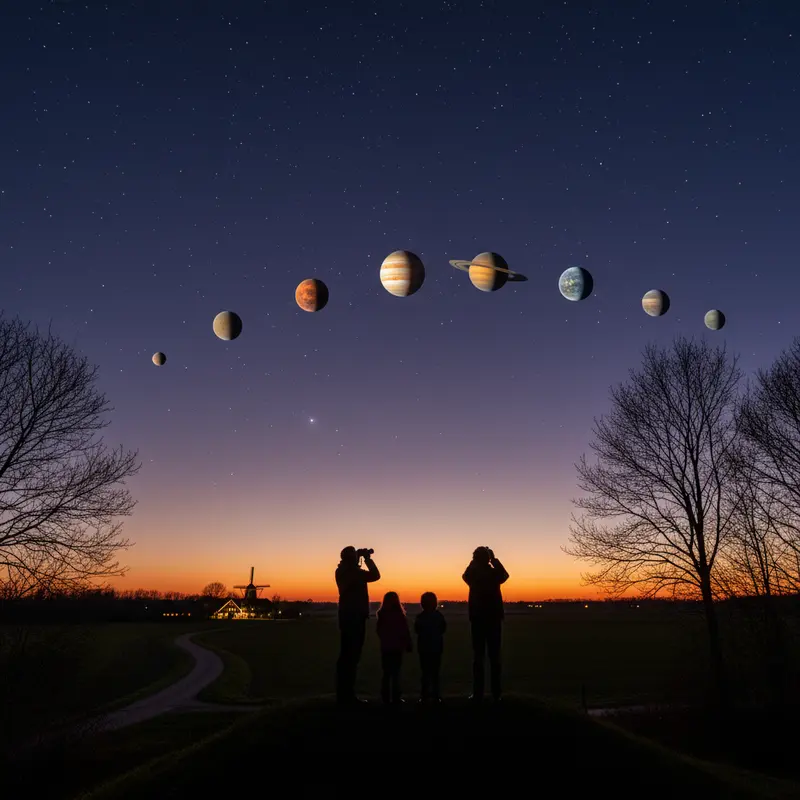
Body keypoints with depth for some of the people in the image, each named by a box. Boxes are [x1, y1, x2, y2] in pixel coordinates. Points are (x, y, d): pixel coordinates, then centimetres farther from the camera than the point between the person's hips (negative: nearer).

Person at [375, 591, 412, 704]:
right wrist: (408, 646, 2)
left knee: (386, 673, 10)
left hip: (385, 647, 3)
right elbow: (405, 632, -7)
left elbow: (379, 632, 8)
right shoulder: (399, 615, -11)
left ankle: (386, 697, 11)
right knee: (395, 673, 2)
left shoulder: (382, 615, -4)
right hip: (397, 647, -3)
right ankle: (396, 697, 1)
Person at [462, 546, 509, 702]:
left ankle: (478, 694, -1)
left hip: (477, 619, -1)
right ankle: (496, 693, 5)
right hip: (494, 619, 1)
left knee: (478, 657, 2)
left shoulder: (473, 575, -3)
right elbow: (505, 575, 18)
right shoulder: (494, 574, -5)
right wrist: (494, 559, 16)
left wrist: (474, 561, 17)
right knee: (494, 656, 6)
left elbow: (465, 575, 21)